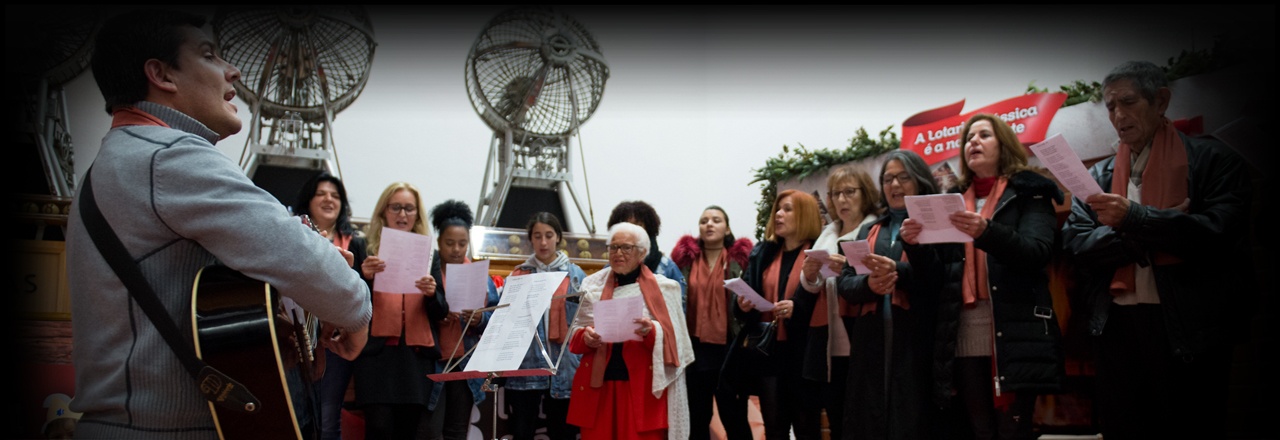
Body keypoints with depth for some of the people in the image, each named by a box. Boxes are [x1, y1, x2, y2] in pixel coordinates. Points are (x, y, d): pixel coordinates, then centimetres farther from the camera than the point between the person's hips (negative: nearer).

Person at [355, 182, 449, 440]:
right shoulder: (366, 250, 8)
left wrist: (432, 293, -12)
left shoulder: (429, 255, 14)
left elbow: (441, 312, 9)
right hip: (376, 353, -2)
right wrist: (366, 278, -17)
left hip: (417, 355, 2)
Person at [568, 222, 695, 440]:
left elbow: (673, 340, -2)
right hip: (598, 383, 2)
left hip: (645, 387, -2)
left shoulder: (663, 288, 2)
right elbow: (576, 332, 11)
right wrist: (585, 337, -11)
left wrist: (652, 332, -22)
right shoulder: (593, 284, 10)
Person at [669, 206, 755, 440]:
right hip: (695, 347, 2)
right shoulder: (685, 257, 5)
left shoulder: (741, 258, 1)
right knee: (697, 418, 12)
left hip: (729, 347, -2)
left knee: (734, 418, 5)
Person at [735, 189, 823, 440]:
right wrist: (743, 305, -8)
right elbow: (745, 293, 13)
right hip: (768, 350, 5)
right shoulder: (762, 253, 13)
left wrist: (798, 307, -24)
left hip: (804, 352, -4)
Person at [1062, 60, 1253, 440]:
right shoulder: (1098, 176, 11)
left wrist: (1134, 219, -21)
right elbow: (1076, 244, -1)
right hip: (1118, 326, 3)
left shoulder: (1212, 160, 2)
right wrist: (1159, 231, -13)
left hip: (1191, 327, -3)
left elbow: (1220, 233, -13)